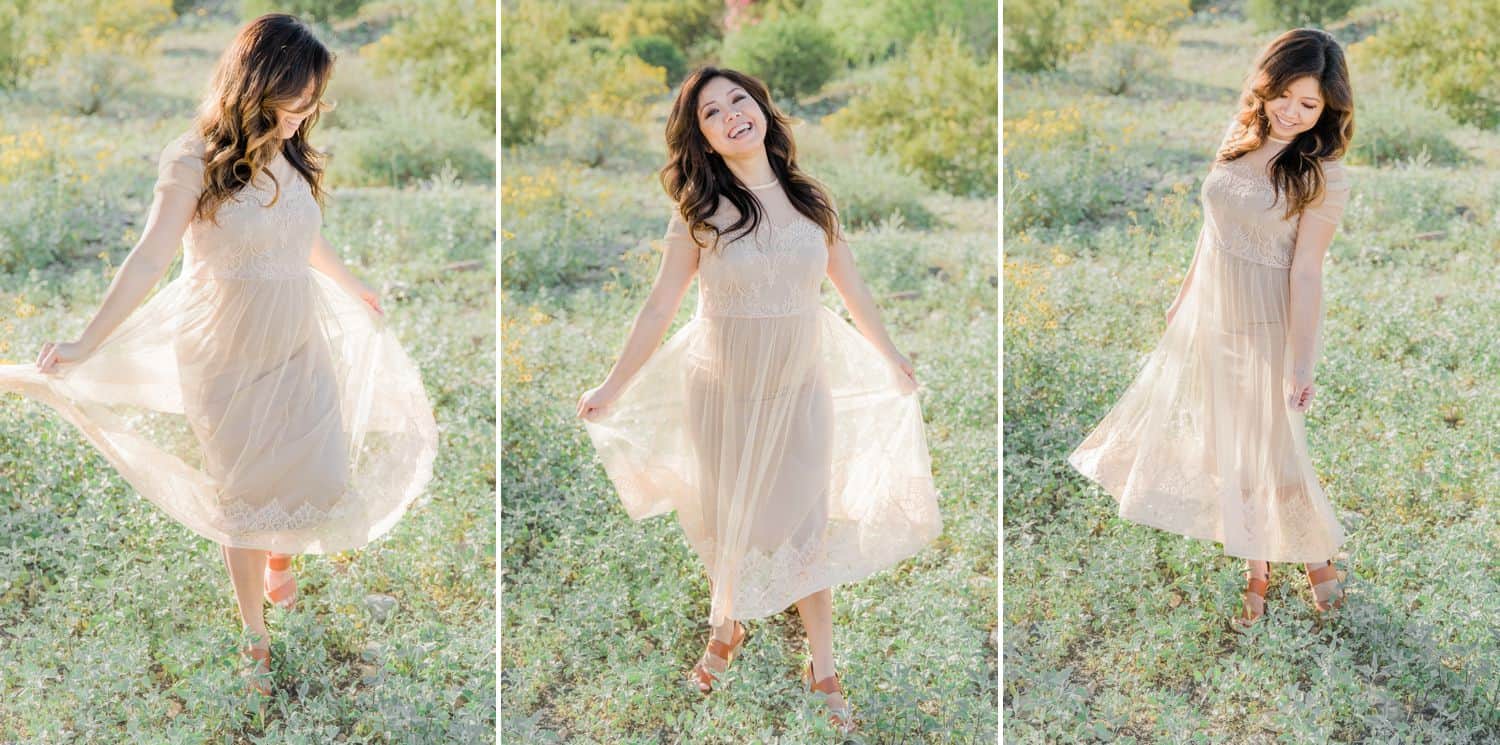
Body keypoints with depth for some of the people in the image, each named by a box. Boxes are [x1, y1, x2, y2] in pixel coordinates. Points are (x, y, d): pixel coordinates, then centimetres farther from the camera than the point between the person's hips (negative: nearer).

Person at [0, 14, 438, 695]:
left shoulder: (291, 156, 1)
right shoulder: (195, 162, -15)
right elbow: (149, 260, -20)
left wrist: (353, 289, 35)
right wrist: (86, 345, -28)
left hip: (300, 346, 5)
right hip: (228, 357, -4)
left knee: (319, 484, 3)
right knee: (246, 498, 8)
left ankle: (280, 556, 39)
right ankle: (254, 634, 26)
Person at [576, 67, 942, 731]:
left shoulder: (812, 201, -1)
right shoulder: (699, 214, -9)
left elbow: (851, 289, 9)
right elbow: (659, 310, -6)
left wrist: (892, 360, 18)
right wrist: (612, 390, -5)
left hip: (801, 388, 1)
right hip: (723, 392, -1)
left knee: (808, 528, 5)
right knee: (727, 526, 13)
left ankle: (823, 670, 19)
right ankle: (725, 632, 39)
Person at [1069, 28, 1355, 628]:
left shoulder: (1324, 178, -17)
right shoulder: (1239, 141, -1)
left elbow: (1306, 272, -19)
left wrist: (1301, 364, -23)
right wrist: (1186, 294, 19)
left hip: (1262, 326, -6)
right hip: (1207, 315, 6)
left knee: (1266, 450, 4)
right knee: (1225, 441, 14)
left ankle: (1315, 553, 29)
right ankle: (1257, 570, 31)